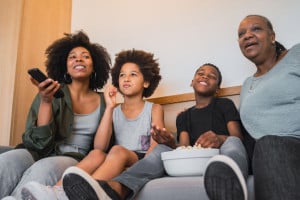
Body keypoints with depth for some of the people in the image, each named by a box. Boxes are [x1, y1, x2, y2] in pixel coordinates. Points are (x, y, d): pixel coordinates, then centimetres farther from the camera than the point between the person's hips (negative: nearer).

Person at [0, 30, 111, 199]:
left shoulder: (103, 101, 8)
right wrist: (45, 101, -18)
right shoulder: (52, 92, 3)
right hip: (40, 154, 1)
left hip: (76, 160, 0)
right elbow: (39, 142, -6)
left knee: (44, 168, -37)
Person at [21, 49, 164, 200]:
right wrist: (109, 107, -6)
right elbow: (99, 146, -1)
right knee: (96, 154, -31)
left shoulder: (154, 109, 11)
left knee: (118, 150, -34)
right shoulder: (114, 111, 16)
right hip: (117, 164, 2)